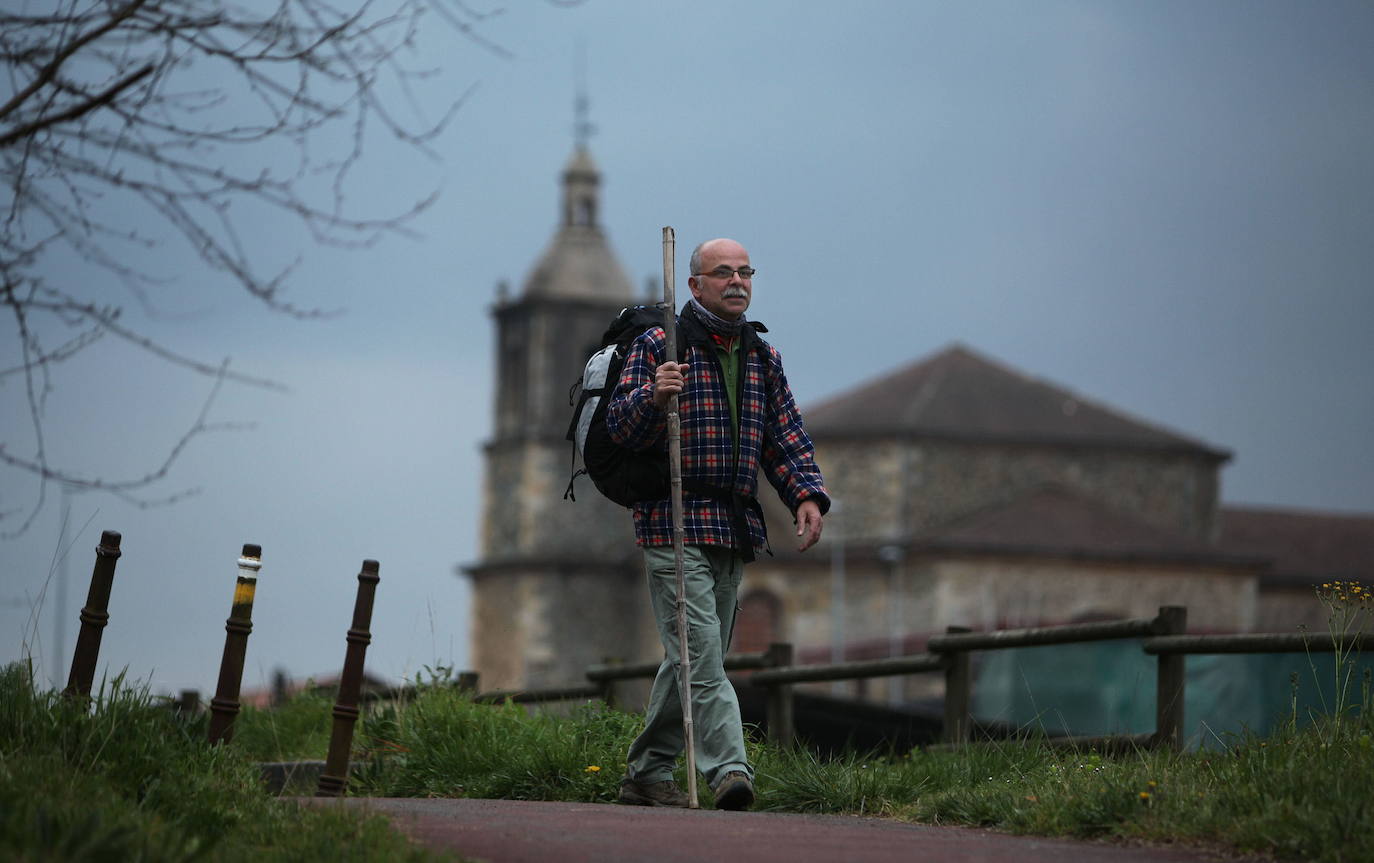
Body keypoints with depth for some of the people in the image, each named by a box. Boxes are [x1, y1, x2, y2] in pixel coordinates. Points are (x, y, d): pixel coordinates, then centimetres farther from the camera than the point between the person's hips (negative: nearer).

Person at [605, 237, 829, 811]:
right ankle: (729, 771, -25)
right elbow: (620, 428, -9)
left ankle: (646, 775, 20)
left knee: (692, 658, 10)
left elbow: (785, 438, 18)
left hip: (736, 528, 7)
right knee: (700, 654, -16)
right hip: (673, 523, -7)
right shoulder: (658, 345, -2)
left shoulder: (763, 357, 16)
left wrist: (806, 495, 0)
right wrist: (653, 396, -29)